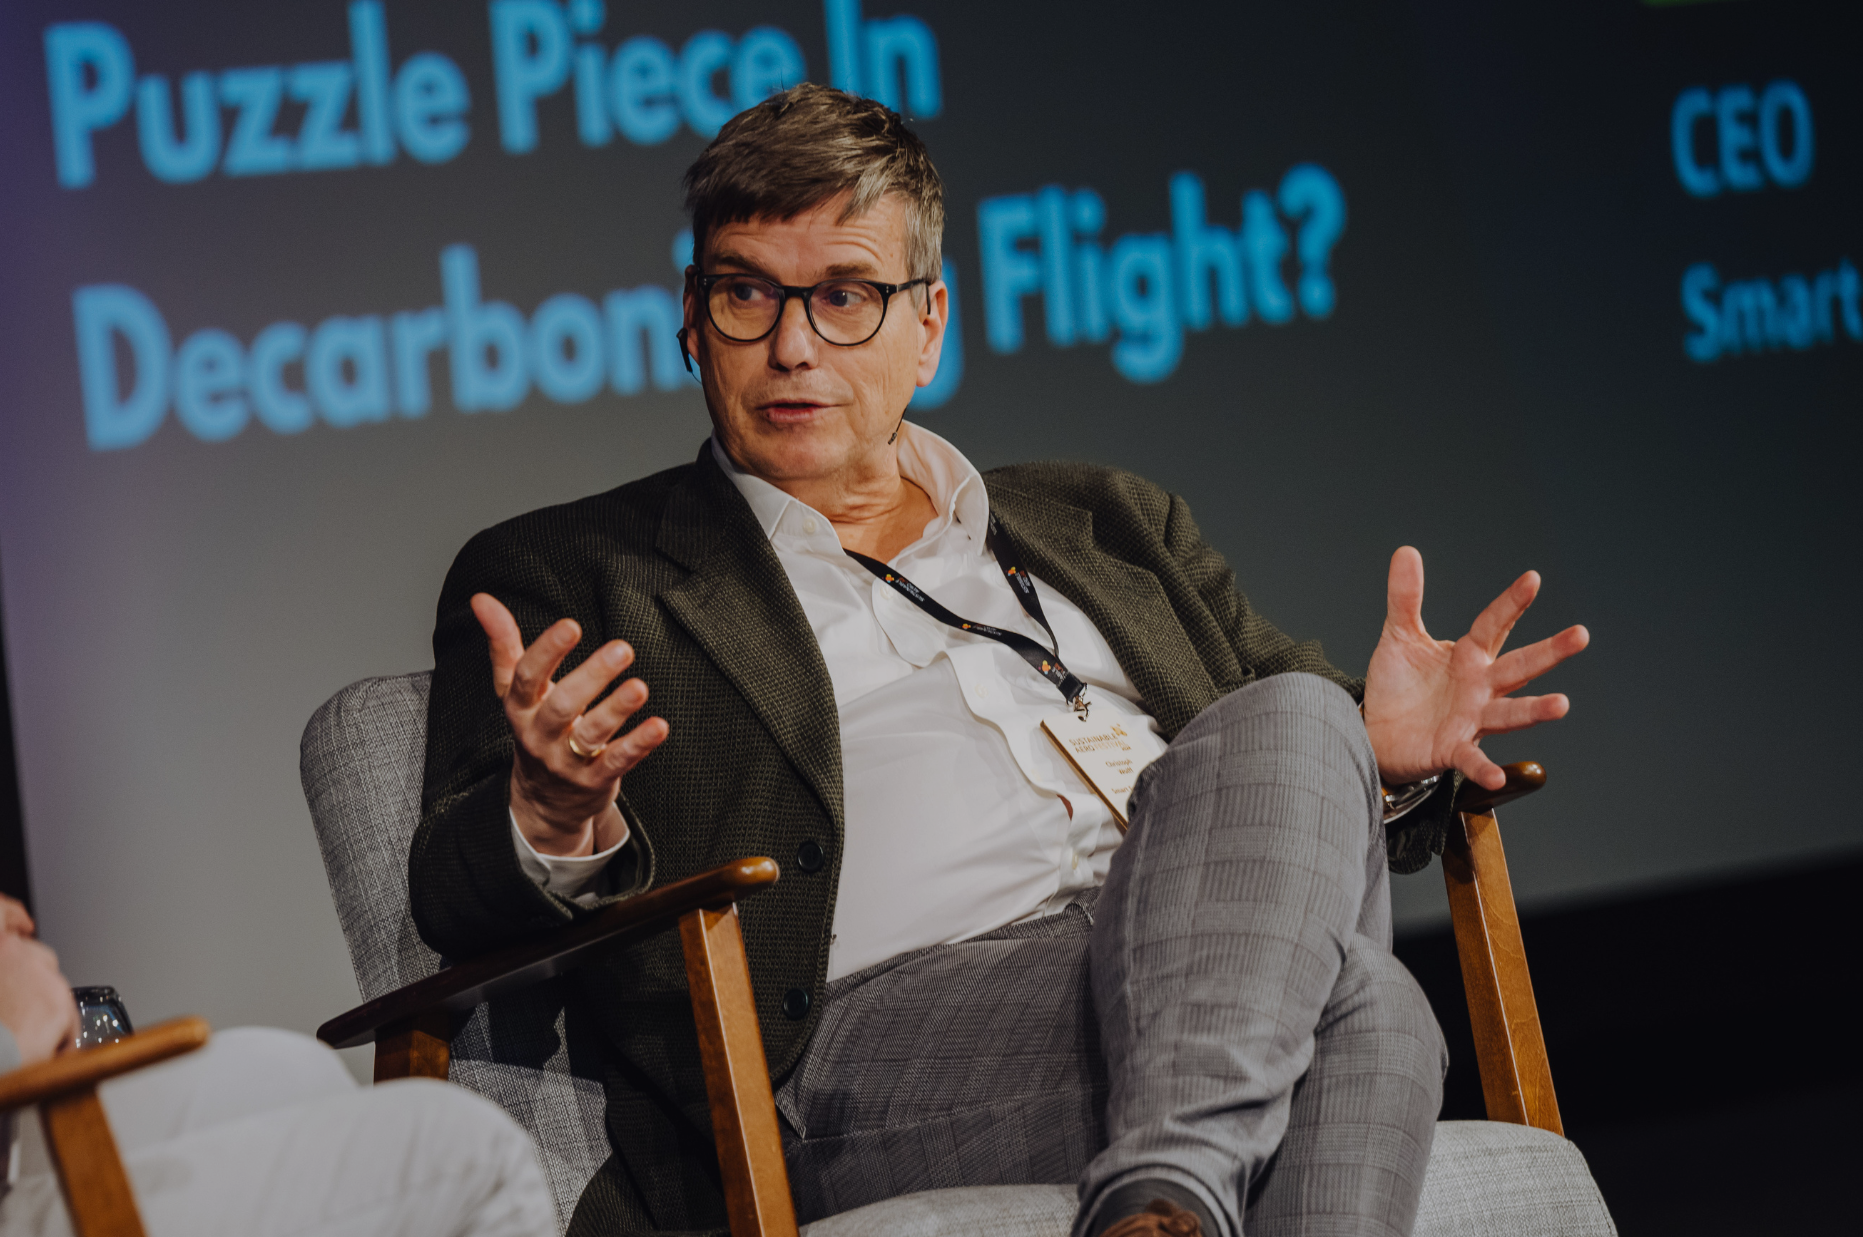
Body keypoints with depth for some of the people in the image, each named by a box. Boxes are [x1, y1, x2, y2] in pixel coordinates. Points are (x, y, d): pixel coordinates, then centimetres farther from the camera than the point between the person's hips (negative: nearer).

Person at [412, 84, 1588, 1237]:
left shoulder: (1104, 524, 31)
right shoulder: (565, 576, 18)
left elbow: (1288, 758, 30)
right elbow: (460, 906, 7)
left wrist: (1377, 753, 3)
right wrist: (557, 824, -19)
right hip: (874, 1041, -5)